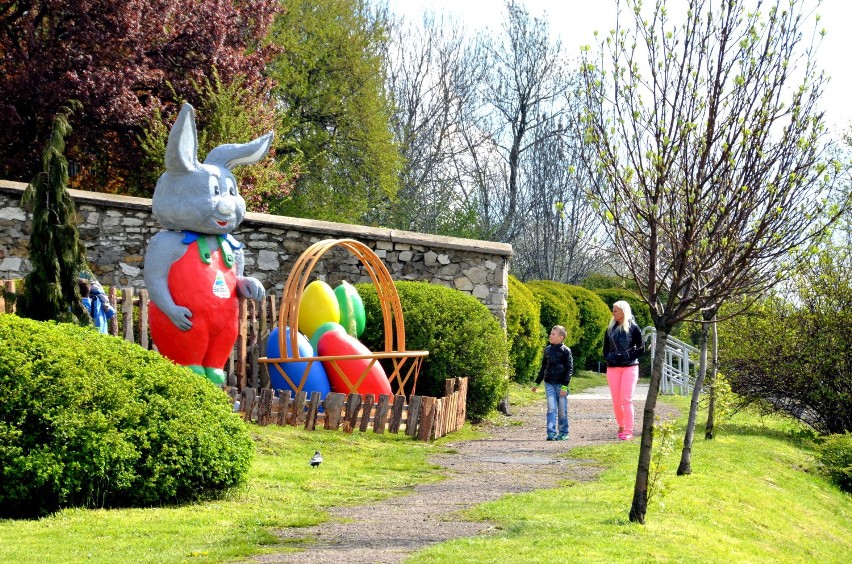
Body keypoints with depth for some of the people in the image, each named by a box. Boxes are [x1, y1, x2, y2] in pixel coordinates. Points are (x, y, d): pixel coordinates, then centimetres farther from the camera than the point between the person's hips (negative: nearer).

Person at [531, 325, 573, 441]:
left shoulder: (565, 351, -5)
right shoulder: (547, 350, 10)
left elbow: (569, 369, -7)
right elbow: (543, 367, 20)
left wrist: (565, 386, -13)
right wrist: (537, 383, 20)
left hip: (561, 384, -4)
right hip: (549, 383, 4)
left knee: (562, 410, 4)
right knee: (551, 408, -4)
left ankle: (563, 433, 14)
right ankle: (551, 433, -9)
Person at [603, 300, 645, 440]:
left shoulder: (633, 328, -1)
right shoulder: (610, 329, 12)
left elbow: (641, 348, -2)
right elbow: (606, 348, 17)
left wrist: (628, 355, -13)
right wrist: (608, 358, -3)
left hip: (629, 367, -4)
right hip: (613, 368, 4)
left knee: (626, 400, -9)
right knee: (616, 401, 4)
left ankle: (628, 431, -7)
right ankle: (621, 426, 22)